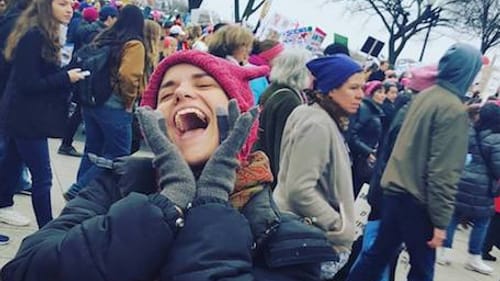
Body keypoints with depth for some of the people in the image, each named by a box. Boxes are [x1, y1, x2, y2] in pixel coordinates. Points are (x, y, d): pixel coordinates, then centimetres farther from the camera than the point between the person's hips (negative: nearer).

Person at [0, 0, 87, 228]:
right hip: (26, 117, -10)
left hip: (23, 115, 10)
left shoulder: (44, 35, 11)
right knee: (42, 177, -5)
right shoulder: (33, 36, -19)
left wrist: (67, 76, 0)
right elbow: (28, 83, -22)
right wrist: (66, 78, -18)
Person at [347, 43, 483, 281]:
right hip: (418, 199, -7)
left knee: (378, 254, 15)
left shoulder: (424, 95, 8)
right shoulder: (454, 109, -16)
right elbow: (444, 172, -20)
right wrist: (441, 220, -17)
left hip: (396, 188, 8)